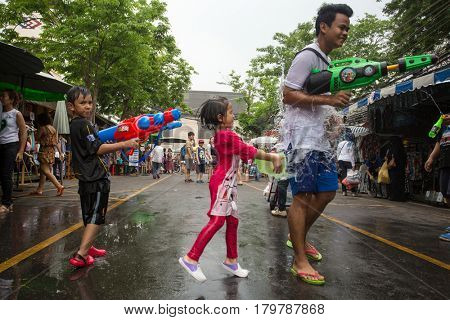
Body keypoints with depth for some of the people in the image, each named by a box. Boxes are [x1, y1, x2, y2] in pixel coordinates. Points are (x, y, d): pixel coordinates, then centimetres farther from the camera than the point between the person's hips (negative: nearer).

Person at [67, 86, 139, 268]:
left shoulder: (75, 125, 16)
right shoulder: (83, 125, -14)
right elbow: (97, 149, -20)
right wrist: (124, 145, -25)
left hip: (86, 178, 10)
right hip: (96, 178, -10)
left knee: (90, 215, 21)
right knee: (96, 217, -7)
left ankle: (88, 247, 34)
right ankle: (80, 256, -11)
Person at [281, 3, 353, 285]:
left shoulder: (328, 61, 21)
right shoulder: (308, 56, -8)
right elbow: (288, 95, -16)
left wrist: (340, 99, 16)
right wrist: (328, 99, -21)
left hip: (320, 137, 10)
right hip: (302, 137, -10)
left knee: (327, 192, 11)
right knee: (303, 196, -7)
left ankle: (299, 238, 30)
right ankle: (300, 261, 1)